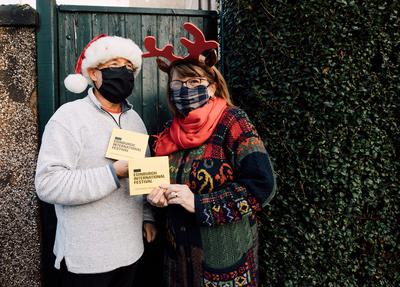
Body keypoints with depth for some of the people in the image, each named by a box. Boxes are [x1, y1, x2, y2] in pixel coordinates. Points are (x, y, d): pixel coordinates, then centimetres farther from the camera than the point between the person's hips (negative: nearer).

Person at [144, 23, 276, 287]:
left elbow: (262, 185, -21)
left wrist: (198, 203, -22)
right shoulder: (173, 132, 4)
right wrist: (159, 194, -6)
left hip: (224, 253, -5)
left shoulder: (232, 121, -13)